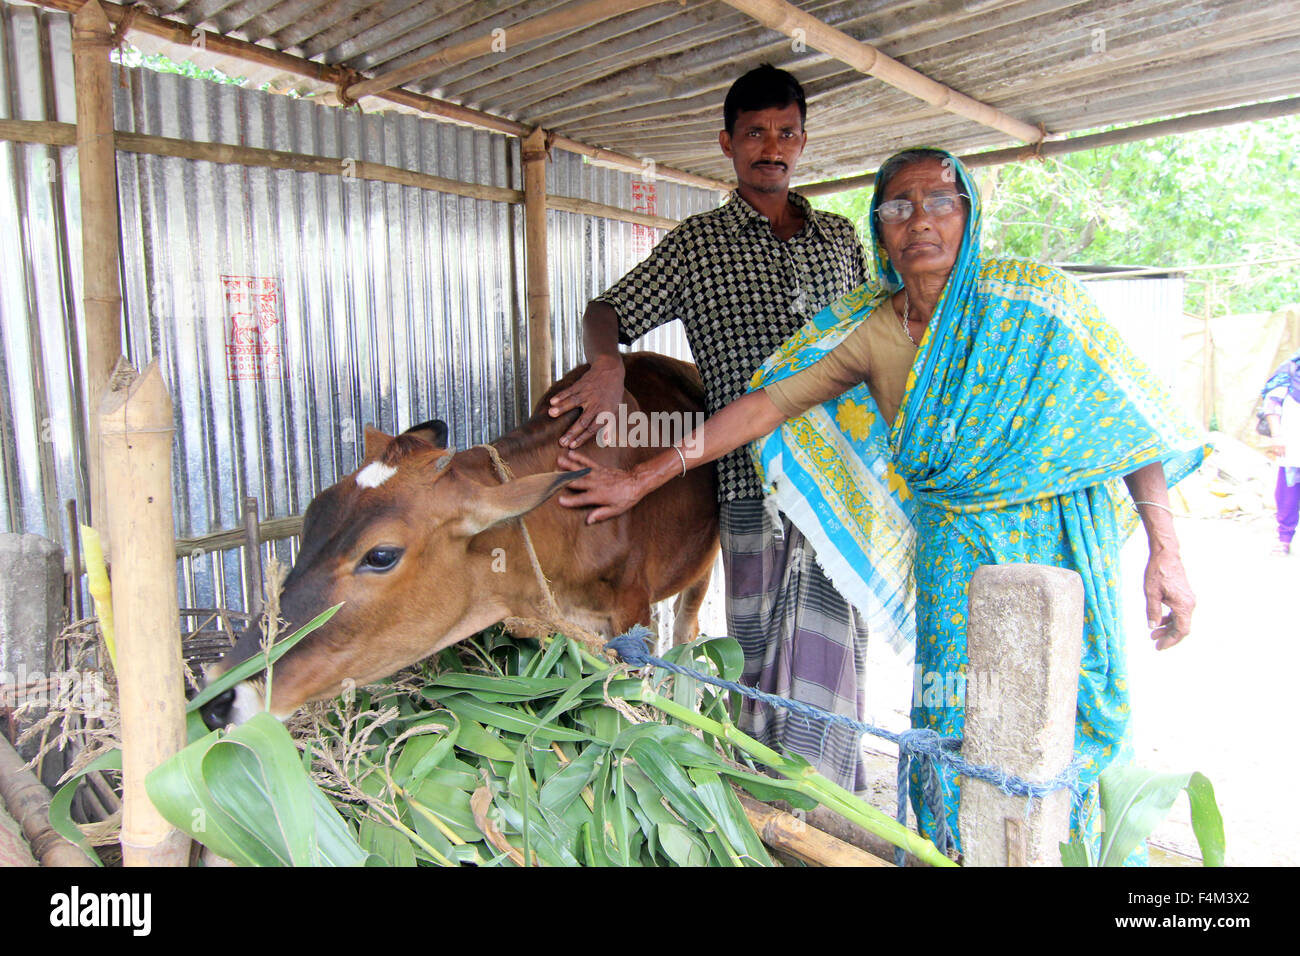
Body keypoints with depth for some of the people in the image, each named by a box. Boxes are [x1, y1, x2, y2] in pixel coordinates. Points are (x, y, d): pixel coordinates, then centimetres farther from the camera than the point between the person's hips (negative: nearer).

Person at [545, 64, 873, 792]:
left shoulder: (840, 237, 16)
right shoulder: (700, 243, 5)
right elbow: (610, 310, 1)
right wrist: (607, 363, -22)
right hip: (759, 479, -4)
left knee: (837, 649, 12)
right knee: (773, 650, -3)